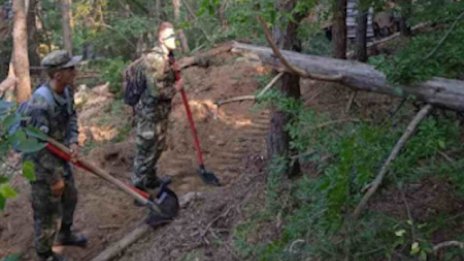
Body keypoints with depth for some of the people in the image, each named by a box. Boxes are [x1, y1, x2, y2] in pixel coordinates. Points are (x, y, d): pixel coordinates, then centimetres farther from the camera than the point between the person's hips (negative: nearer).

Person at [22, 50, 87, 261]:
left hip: (60, 157, 9)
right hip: (42, 164, -9)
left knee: (69, 197, 26)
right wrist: (55, 177, -21)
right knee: (48, 212, 6)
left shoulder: (67, 91, -7)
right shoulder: (41, 102, -33)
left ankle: (64, 234, 51)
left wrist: (73, 142, -9)